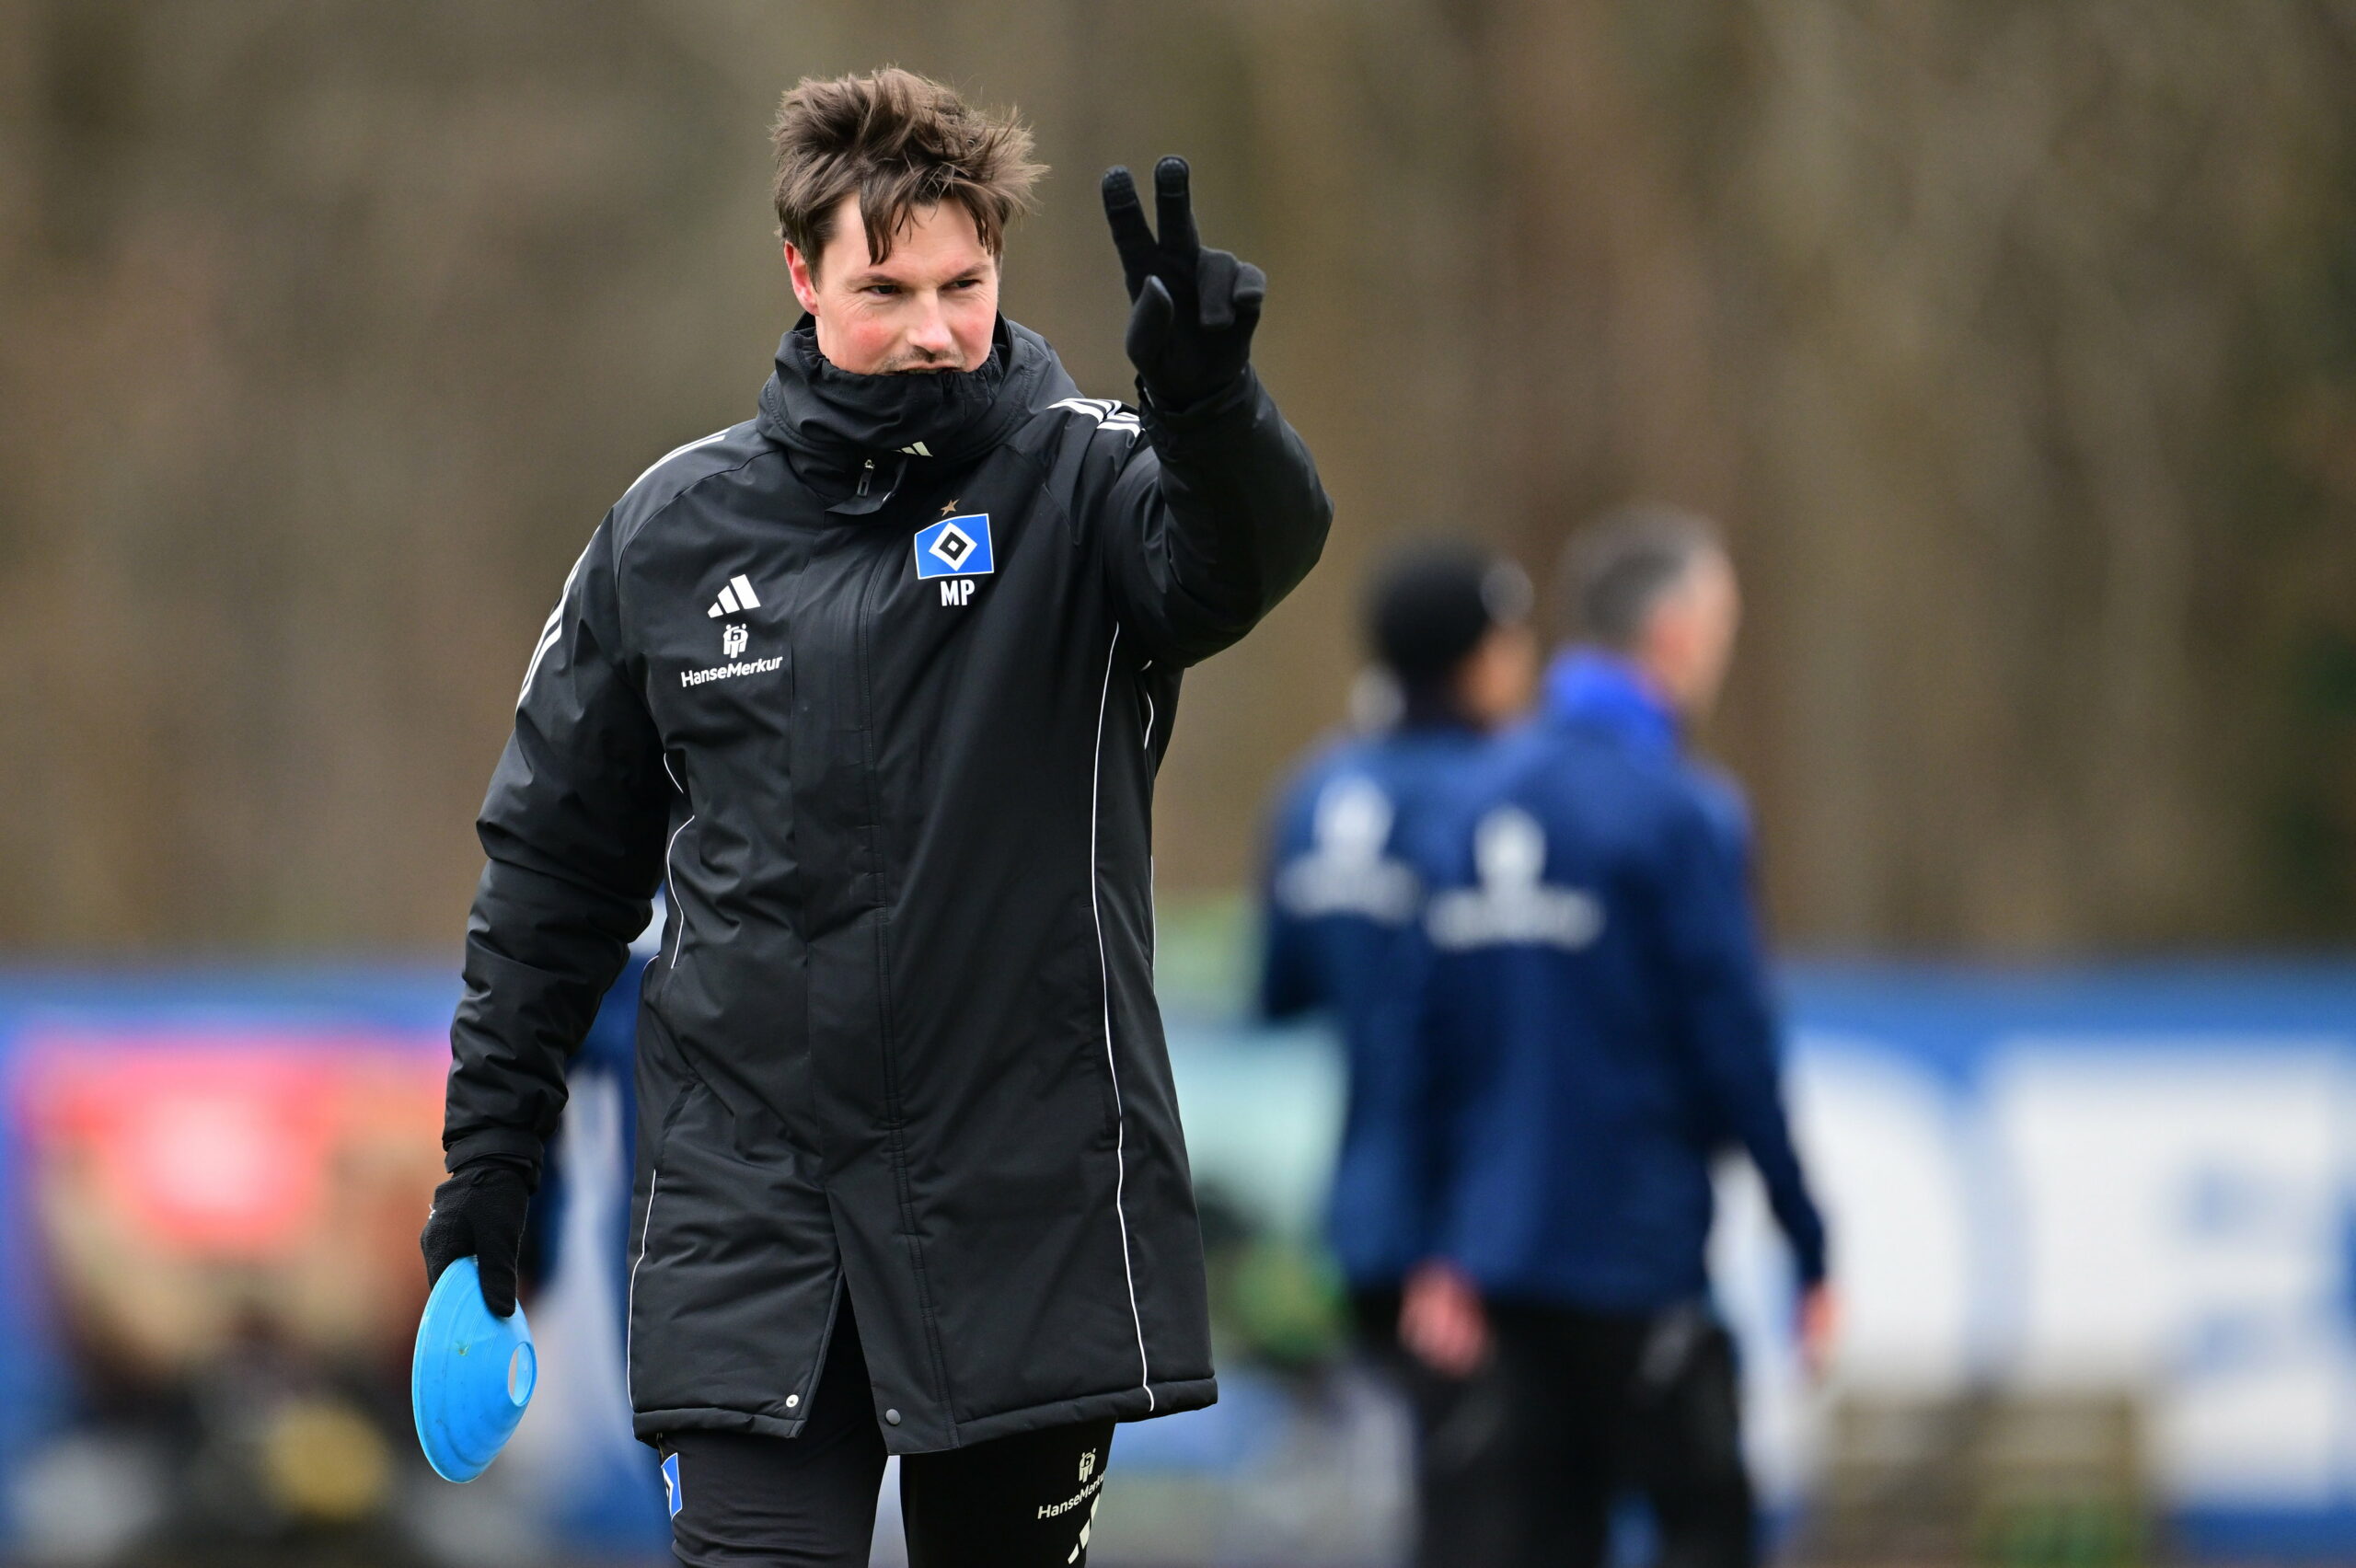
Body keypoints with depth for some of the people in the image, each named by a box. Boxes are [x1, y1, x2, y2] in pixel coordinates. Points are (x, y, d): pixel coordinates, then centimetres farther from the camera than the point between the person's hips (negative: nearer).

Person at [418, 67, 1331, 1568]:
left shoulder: (1083, 480, -3)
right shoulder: (673, 528, 5)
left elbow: (1249, 551, -27)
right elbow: (559, 852, 15)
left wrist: (1206, 390, -48)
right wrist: (490, 1147, 14)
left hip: (1034, 1207, -1)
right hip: (749, 1208, 1)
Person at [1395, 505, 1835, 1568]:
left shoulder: (1479, 805, 9)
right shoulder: (1678, 814, -12)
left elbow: (1439, 1035, 10)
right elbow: (1736, 1049, -13)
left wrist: (1449, 1250, 14)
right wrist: (1809, 1250, -6)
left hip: (1506, 1249, 7)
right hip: (1639, 1254, -7)